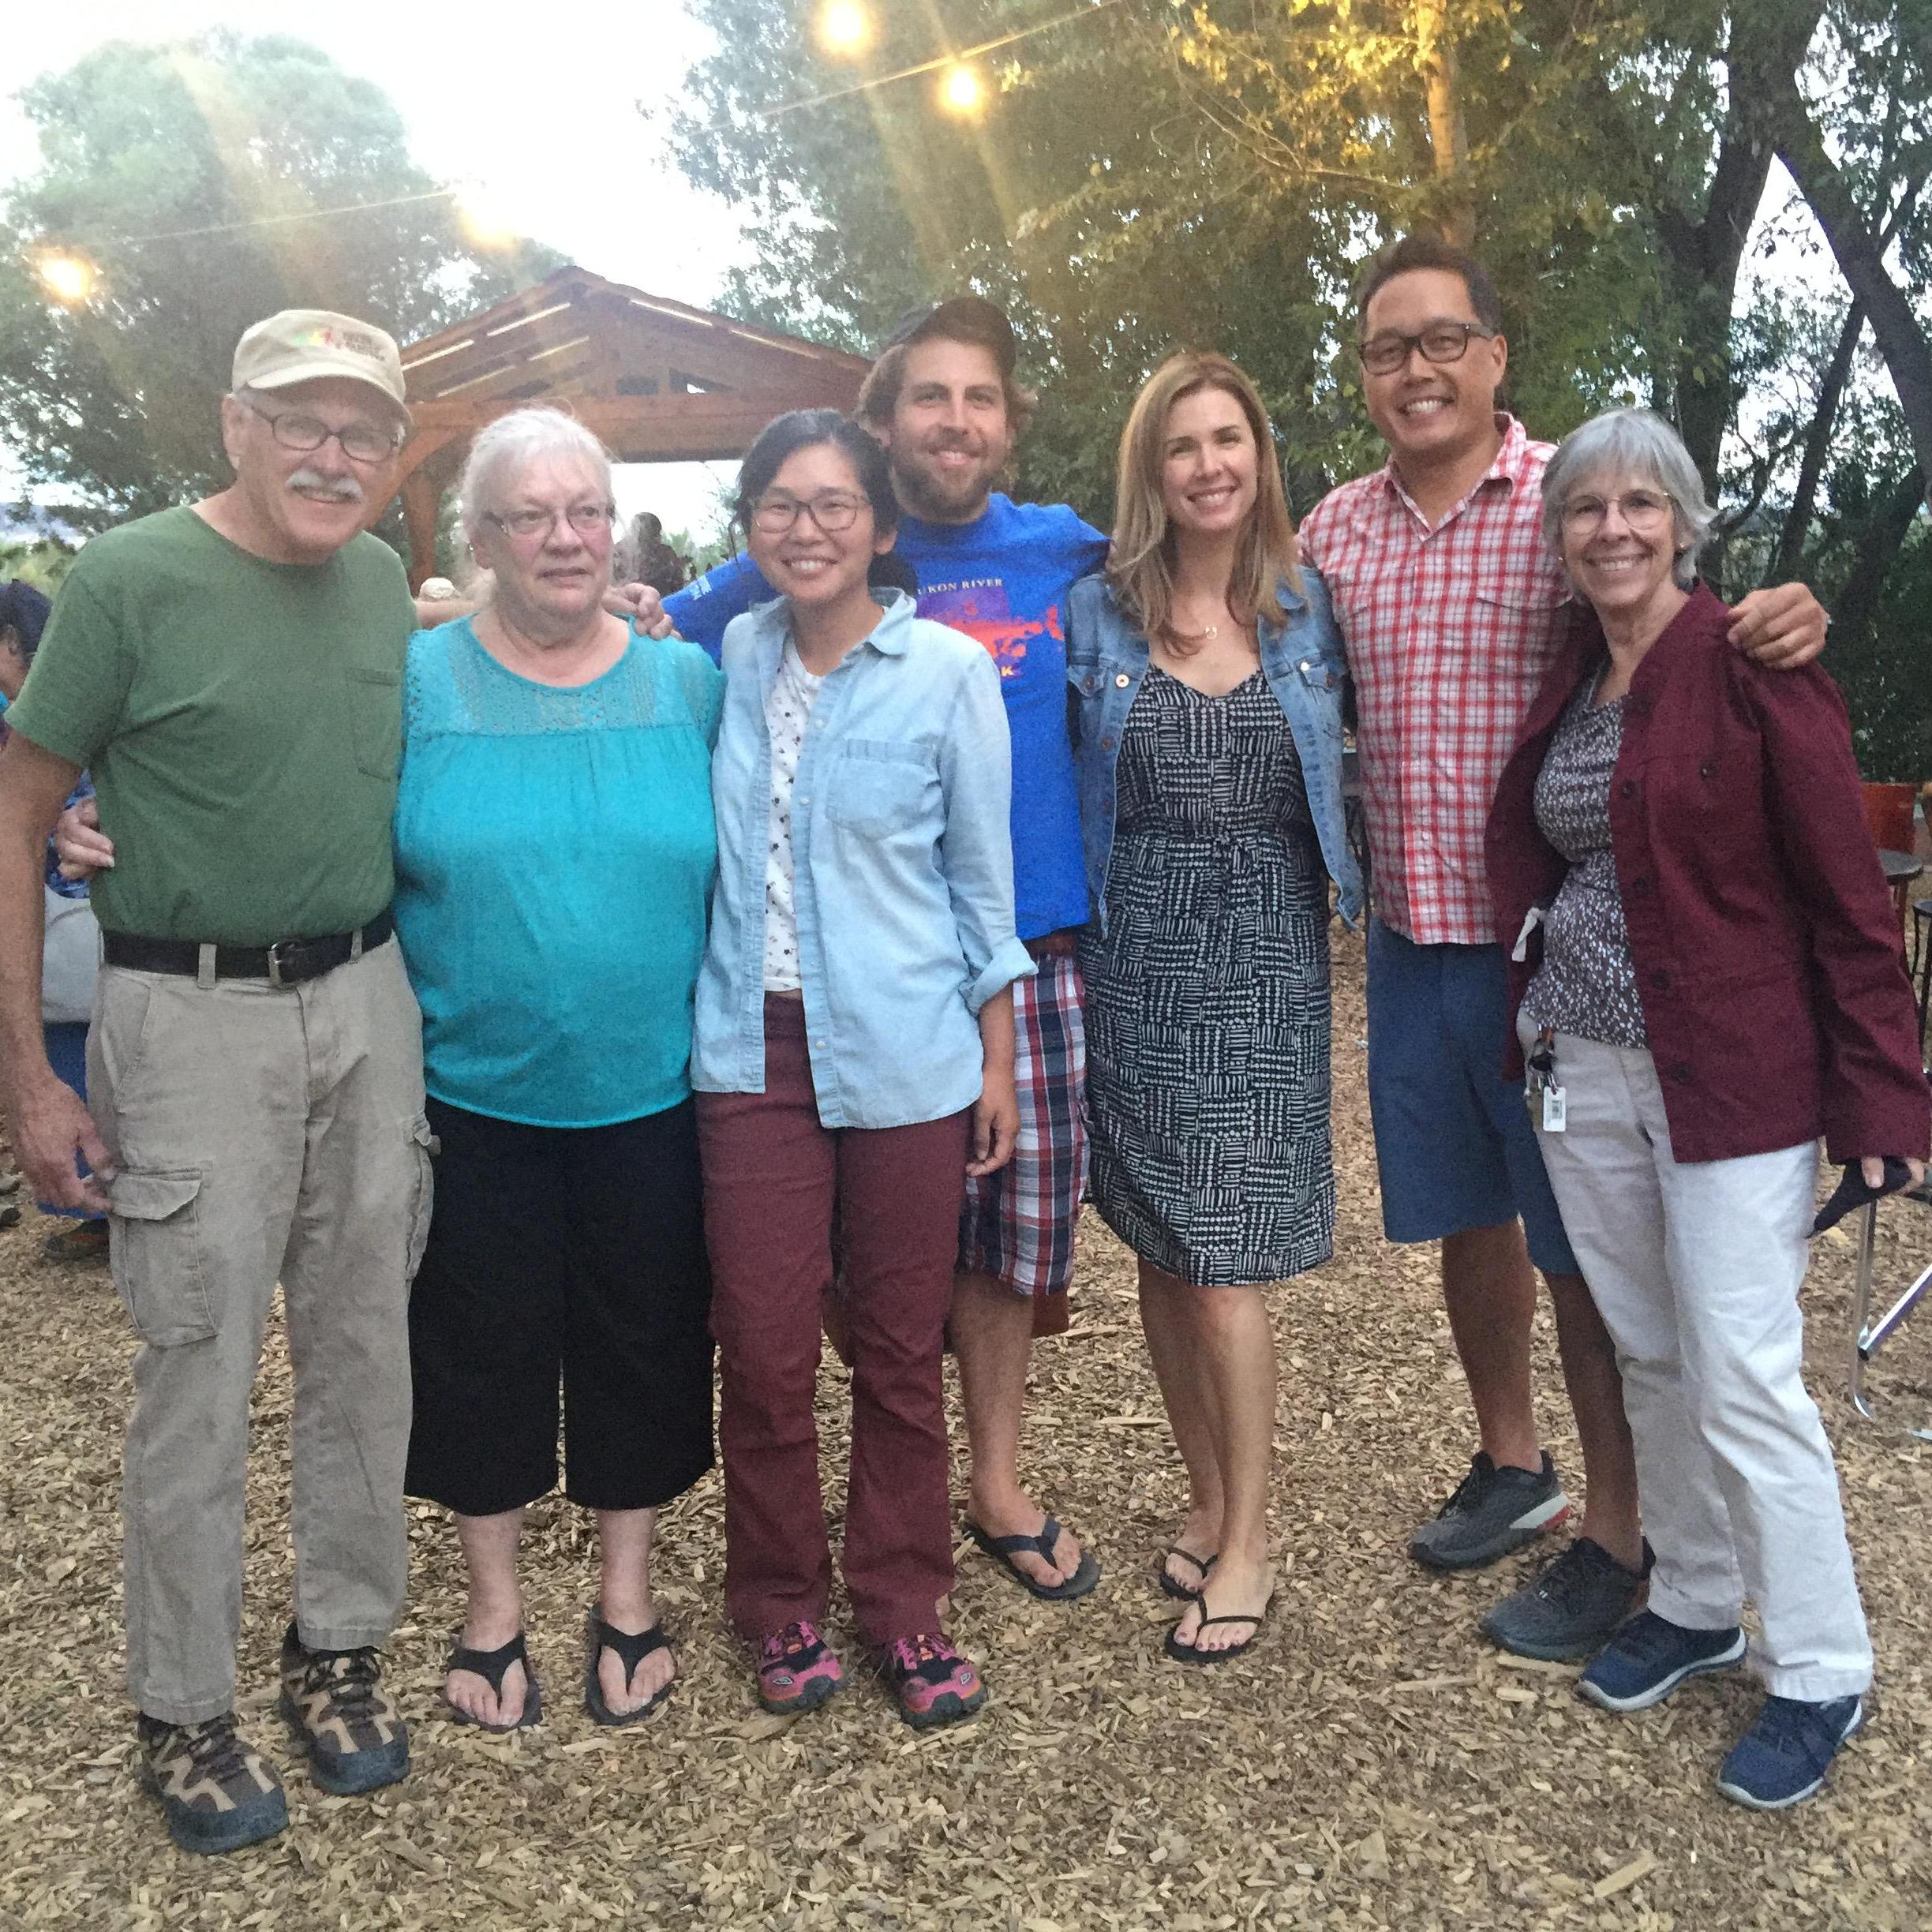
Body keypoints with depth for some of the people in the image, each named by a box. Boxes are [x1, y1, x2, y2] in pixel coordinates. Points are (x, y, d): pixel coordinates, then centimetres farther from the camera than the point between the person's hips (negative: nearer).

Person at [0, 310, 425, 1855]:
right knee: (202, 1374, 5)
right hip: (192, 1018, -4)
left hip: (368, 1003, 5)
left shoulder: (386, 582, 7)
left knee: (365, 1349, 12)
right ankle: (186, 1710, 24)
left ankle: (342, 1644, 32)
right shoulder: (130, 579, -8)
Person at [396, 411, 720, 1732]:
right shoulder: (415, 681, -2)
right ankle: (493, 1607, 35)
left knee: (642, 1340, 13)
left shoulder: (686, 682, 2)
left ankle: (628, 1598, 34)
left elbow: (732, 871, 8)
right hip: (473, 1092, -1)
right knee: (483, 1345, 12)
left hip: (650, 1090, 1)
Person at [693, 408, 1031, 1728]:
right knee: (763, 1351, 5)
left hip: (904, 1056, -2)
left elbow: (983, 875, 2)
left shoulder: (947, 670, -3)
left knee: (901, 1350, 9)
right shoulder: (732, 658, 6)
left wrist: (999, 1058, 2)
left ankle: (904, 1606, 28)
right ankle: (783, 1605, 27)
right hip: (755, 1050, 2)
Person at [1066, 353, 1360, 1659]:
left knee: (1224, 1262, -4)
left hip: (1266, 954, -1)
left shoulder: (1311, 609, 5)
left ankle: (1245, 1547, 10)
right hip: (1138, 952, 2)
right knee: (1161, 1252, 9)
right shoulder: (1096, 615, 3)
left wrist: (1350, 891, 2)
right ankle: (1210, 1494, 28)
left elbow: (1349, 765, 14)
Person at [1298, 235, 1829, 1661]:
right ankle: (1512, 1465, 40)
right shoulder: (1334, 530, 7)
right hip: (1410, 938, 5)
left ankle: (1620, 1539, 24)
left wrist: (1785, 626, -24)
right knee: (1465, 1218, 18)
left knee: (1582, 1247, 5)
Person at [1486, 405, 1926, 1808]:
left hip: (1730, 1075, -6)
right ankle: (1695, 1605, 34)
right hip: (1584, 1069, 6)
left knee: (1743, 1377, -1)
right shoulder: (1566, 684, 10)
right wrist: (1535, 1029, 9)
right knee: (1649, 1356, 15)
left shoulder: (1753, 664, -10)